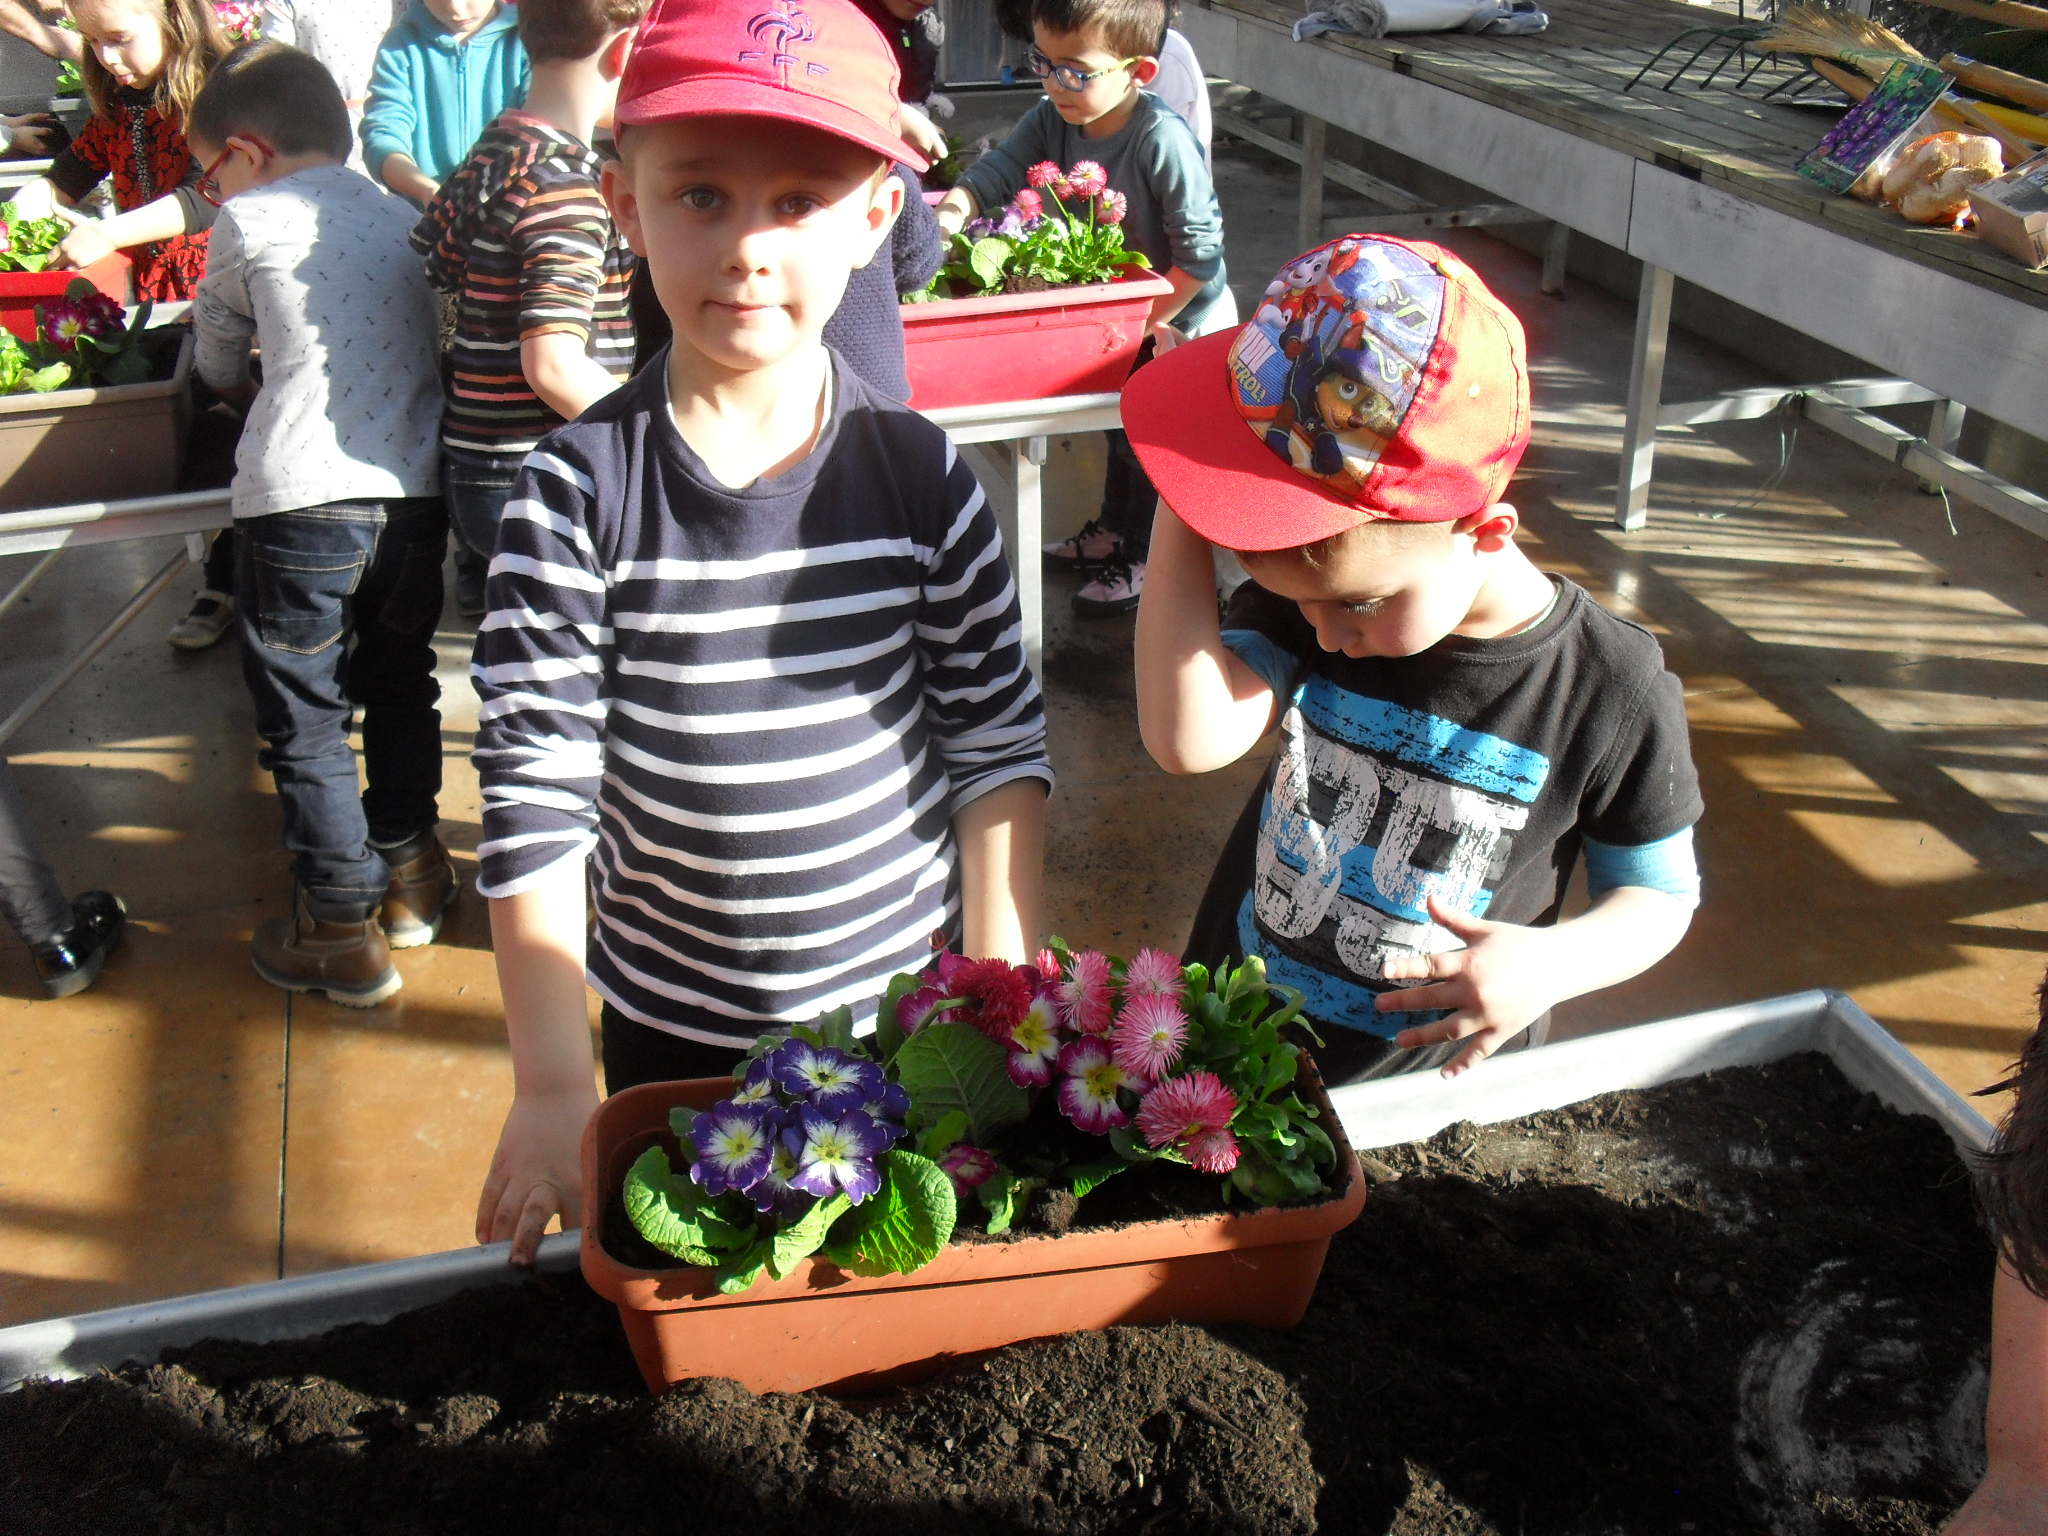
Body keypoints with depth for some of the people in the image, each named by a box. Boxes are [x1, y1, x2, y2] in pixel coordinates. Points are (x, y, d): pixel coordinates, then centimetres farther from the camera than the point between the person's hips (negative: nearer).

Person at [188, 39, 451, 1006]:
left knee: (304, 720, 6)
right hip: (416, 489, 6)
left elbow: (218, 361, 15)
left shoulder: (250, 221, 3)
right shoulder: (406, 220, 17)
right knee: (401, 688, 22)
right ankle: (410, 876, 34)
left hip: (302, 499, -5)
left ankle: (343, 930, 11)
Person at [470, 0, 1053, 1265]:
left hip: (909, 1004, 1)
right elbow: (534, 804, -13)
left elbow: (1000, 746, -3)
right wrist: (554, 1088, -13)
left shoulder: (922, 475, -10)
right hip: (672, 1034, 0)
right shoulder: (576, 494, -15)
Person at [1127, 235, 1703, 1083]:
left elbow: (1659, 893, -6)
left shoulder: (1612, 693, -20)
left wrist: (1552, 962, -27)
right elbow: (1188, 738, -31)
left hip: (1440, 1075, -2)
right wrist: (1183, 513, -33)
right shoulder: (1304, 601, -13)